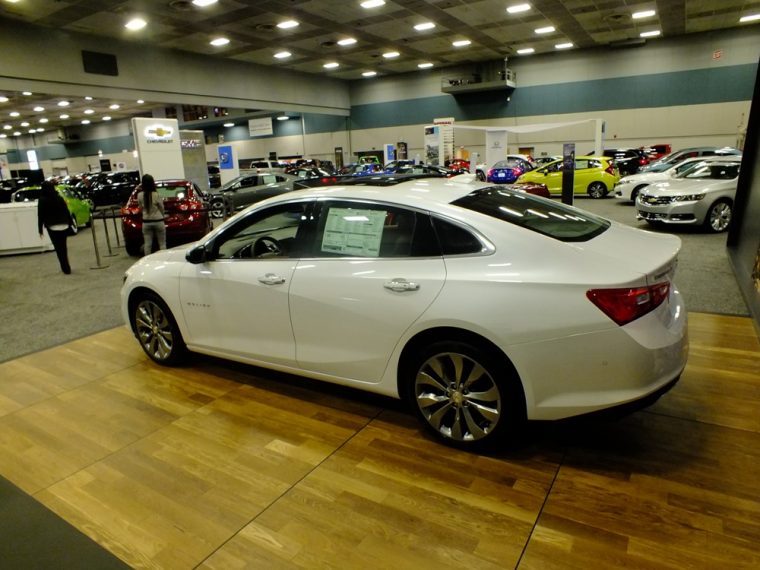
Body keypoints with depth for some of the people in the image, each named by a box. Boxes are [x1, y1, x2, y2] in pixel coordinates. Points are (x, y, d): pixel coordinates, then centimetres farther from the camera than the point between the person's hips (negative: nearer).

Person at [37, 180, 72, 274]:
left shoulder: (42, 200, -7)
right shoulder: (59, 198, 3)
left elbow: (40, 215, -5)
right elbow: (66, 211, 5)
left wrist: (40, 229, 0)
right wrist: (70, 223, 12)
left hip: (52, 227, -4)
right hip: (64, 225, 4)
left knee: (59, 248, 1)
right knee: (63, 247, 15)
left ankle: (66, 268, -2)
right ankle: (66, 267, 21)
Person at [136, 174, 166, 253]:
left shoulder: (140, 195, -6)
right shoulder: (156, 194, -14)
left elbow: (141, 207, 5)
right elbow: (162, 208, -2)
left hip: (146, 222, 3)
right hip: (158, 221, -3)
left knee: (147, 244, 7)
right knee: (162, 244, 5)